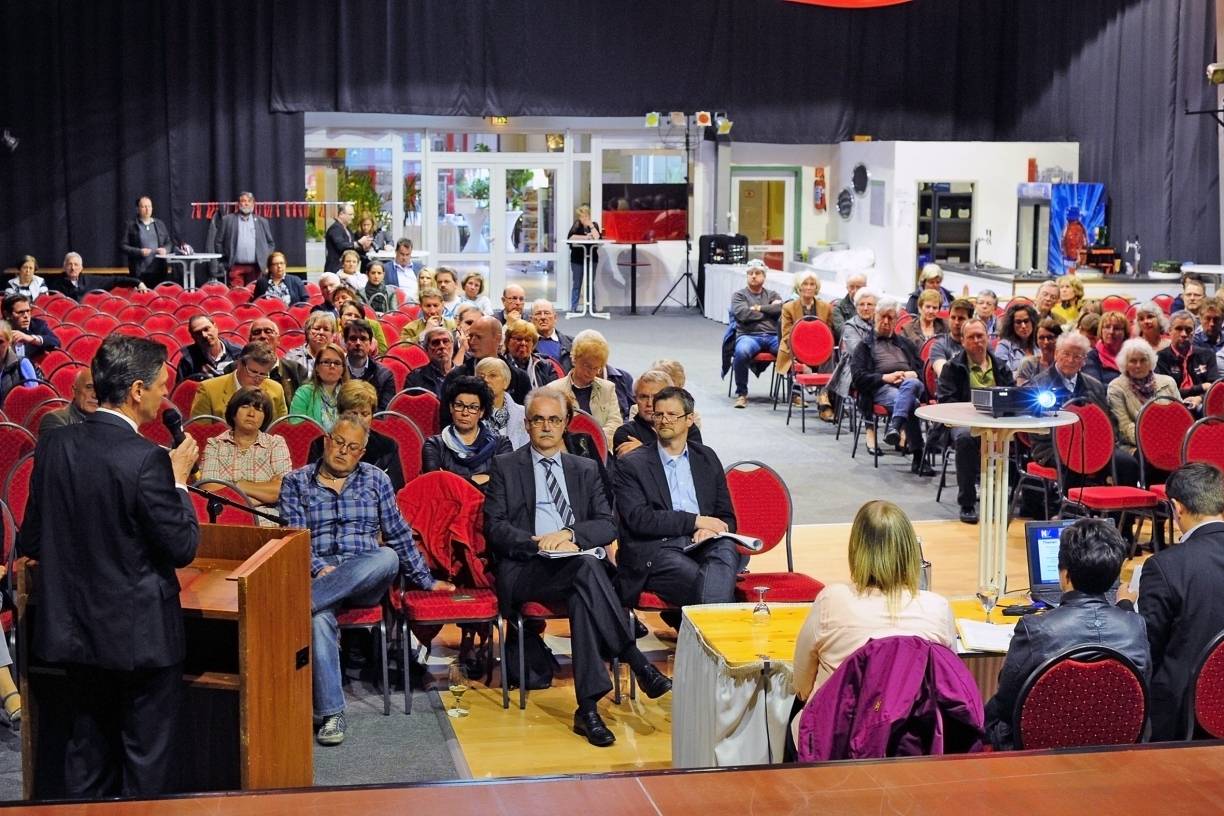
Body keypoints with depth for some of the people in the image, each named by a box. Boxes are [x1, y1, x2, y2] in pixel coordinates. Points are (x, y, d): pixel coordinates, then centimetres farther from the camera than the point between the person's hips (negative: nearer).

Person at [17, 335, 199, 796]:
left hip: (73, 630, 6)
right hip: (141, 636, -6)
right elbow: (182, 549, -16)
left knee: (87, 759, 19)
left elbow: (30, 542, 5)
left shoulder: (53, 446, -2)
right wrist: (179, 479, -4)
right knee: (146, 764, 9)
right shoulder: (147, 459, -21)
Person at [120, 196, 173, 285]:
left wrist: (165, 249, -2)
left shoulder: (160, 224, 16)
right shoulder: (131, 226, 4)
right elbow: (122, 246, 0)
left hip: (159, 271, 3)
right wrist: (139, 252, -13)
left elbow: (169, 243, 20)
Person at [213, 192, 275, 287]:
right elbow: (218, 242, 6)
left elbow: (271, 243, 17)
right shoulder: (228, 220, 6)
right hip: (236, 267, -2)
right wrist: (224, 262, 1)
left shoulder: (262, 221, 12)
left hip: (255, 267, 2)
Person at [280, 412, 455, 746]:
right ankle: (331, 714, -39)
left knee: (387, 557, -35)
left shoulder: (376, 480, 17)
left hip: (366, 580, 2)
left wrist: (426, 580, 16)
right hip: (316, 575, -2)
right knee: (319, 617, -38)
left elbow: (398, 534, 19)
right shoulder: (295, 482, 12)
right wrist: (319, 568, -18)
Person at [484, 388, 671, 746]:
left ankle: (588, 708, -39)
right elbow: (495, 528, 2)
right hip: (524, 569, -3)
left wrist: (570, 534, -12)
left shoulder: (586, 469, 20)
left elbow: (609, 526, 9)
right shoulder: (505, 467, 13)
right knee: (585, 568, -35)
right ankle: (637, 662, -35)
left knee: (581, 597, -36)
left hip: (577, 559, 3)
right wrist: (539, 544, -15)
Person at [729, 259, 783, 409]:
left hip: (773, 336, 2)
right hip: (749, 336, -2)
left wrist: (758, 308, 1)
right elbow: (743, 314, -4)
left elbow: (780, 309, 2)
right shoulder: (739, 295, 16)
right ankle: (741, 394, -21)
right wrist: (769, 310, 4)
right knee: (741, 352, -39)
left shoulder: (773, 295, 24)